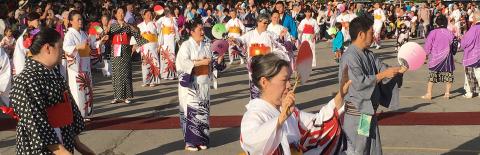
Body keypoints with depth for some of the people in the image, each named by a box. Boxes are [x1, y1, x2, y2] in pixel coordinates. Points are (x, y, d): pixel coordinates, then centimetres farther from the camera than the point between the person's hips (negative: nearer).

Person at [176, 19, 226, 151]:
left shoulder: (205, 46, 12)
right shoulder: (186, 45, -5)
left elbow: (212, 63, 14)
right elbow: (182, 63, -18)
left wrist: (219, 60, -7)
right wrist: (200, 62, -20)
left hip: (204, 84, 6)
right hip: (190, 84, -6)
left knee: (203, 111, 7)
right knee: (192, 111, -7)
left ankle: (201, 139, 16)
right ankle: (190, 141, 0)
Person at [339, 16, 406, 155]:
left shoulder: (368, 55, 10)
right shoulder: (350, 57, -19)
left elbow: (383, 69, 10)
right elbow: (359, 82, -25)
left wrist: (399, 70, -9)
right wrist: (382, 75, -17)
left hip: (369, 111, 9)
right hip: (356, 114, -9)